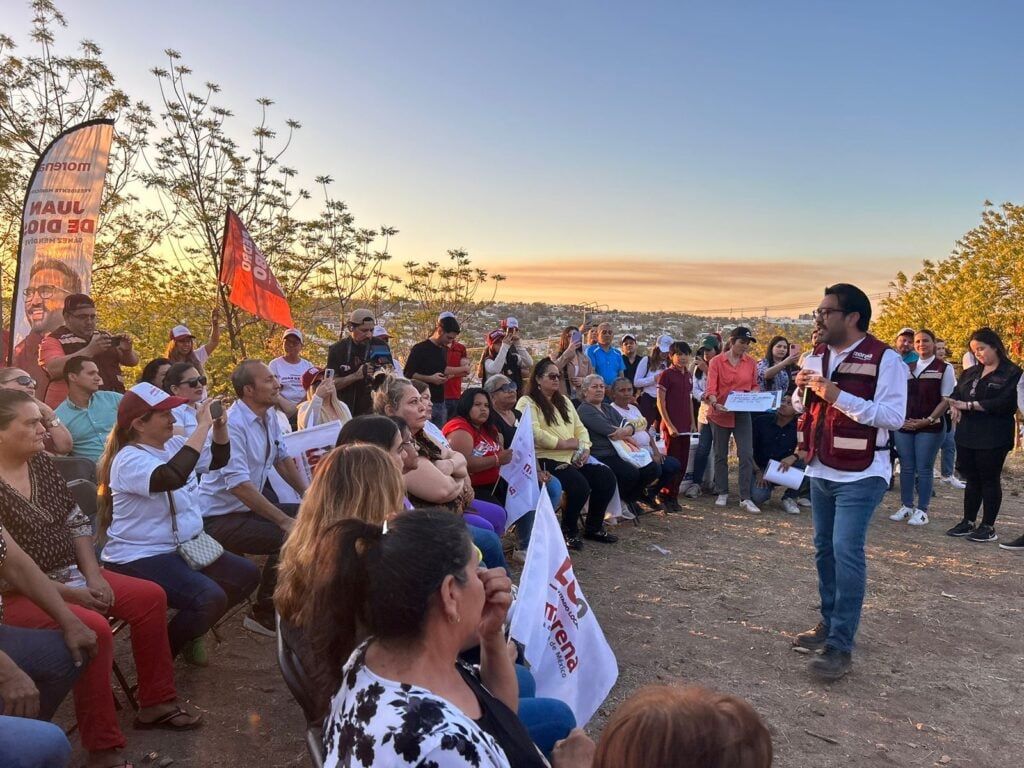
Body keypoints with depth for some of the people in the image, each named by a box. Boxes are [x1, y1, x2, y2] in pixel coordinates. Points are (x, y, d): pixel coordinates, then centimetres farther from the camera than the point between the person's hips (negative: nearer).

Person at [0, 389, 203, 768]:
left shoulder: (41, 463, 3)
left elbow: (77, 521, 8)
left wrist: (92, 575, -3)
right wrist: (68, 593, -19)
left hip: (71, 573, 9)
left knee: (150, 596, 2)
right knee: (94, 627, -30)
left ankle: (156, 702, 15)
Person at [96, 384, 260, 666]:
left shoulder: (173, 443, 6)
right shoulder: (129, 459, -20)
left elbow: (218, 459, 19)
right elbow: (172, 477, -40)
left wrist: (219, 425, 0)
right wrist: (202, 426, -34)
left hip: (184, 546, 9)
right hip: (139, 557, -9)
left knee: (247, 575, 3)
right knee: (211, 597, -28)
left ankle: (190, 630, 20)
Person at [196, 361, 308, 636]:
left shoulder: (269, 416, 2)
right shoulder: (233, 424, -24)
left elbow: (282, 457, 15)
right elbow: (239, 485, -29)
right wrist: (284, 520, -30)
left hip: (249, 507, 9)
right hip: (219, 518, -9)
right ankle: (264, 614, -5)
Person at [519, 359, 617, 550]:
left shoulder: (563, 400, 23)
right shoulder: (527, 403, -3)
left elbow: (580, 428, 19)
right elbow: (535, 435, -17)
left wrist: (585, 448, -1)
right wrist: (566, 443, -14)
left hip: (574, 457, 8)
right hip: (546, 459, -8)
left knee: (607, 478, -8)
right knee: (580, 485, -28)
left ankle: (593, 527, 9)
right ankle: (569, 531, -4)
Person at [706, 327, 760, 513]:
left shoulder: (750, 362, 2)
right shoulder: (716, 361, -6)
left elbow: (754, 386, 11)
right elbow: (711, 388, -12)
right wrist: (715, 403, -30)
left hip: (742, 414, 2)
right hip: (720, 413, -2)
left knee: (747, 454, -6)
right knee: (721, 455, 10)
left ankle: (745, 498, -2)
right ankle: (722, 493, 23)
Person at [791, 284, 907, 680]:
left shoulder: (885, 359, -13)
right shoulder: (819, 356, 9)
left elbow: (894, 416, -21)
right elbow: (803, 407, 18)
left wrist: (839, 396, -28)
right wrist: (802, 388, -5)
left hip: (860, 473, -7)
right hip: (821, 470, 8)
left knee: (846, 551, -11)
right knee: (824, 548, 14)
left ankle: (841, 646, -5)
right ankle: (829, 622, 28)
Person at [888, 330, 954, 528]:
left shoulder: (944, 368, 0)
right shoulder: (906, 367, 12)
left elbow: (946, 400, -3)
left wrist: (928, 420, -12)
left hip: (930, 427, -4)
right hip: (904, 425, 4)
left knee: (924, 468, -1)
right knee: (906, 467, 7)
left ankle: (922, 510, 6)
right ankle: (906, 506, 16)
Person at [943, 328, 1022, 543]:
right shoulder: (970, 373, 15)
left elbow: (1003, 403, -17)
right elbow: (956, 394, 14)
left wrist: (968, 405, -17)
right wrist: (955, 407, -9)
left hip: (993, 438, -6)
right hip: (967, 435, 6)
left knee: (990, 480, 3)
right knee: (972, 479, 11)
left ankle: (988, 527, 12)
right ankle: (968, 522, 19)